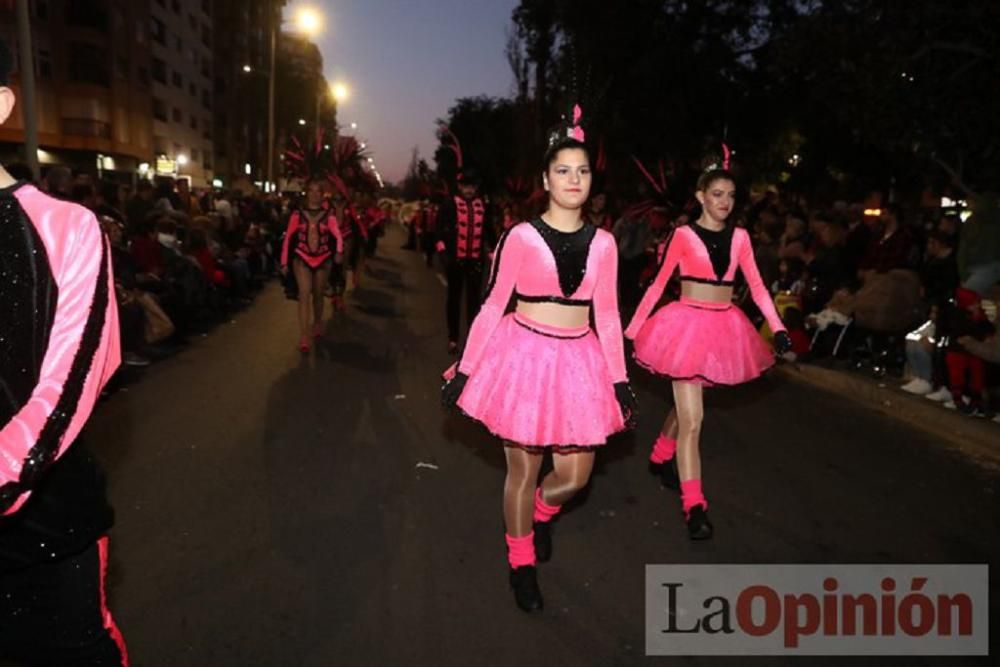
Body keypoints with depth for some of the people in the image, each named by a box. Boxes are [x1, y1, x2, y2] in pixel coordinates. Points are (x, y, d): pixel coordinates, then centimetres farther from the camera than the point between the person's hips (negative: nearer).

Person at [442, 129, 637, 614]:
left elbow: (607, 317, 6)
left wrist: (620, 380, 4)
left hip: (579, 362, 3)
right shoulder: (521, 237, -7)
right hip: (524, 356, -3)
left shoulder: (602, 243, 3)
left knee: (575, 474, 8)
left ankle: (540, 513, 44)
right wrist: (464, 371, -5)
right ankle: (522, 565, 33)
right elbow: (492, 307, -5)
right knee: (523, 470, 9)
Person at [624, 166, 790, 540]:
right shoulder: (684, 235, -5)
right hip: (689, 325, -5)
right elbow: (659, 283, -3)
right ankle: (694, 505, -2)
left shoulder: (739, 237, 6)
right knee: (692, 418, -7)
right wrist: (632, 329, -4)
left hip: (724, 328, 5)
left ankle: (660, 458, 44)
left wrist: (777, 327, -7)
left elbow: (756, 286, 4)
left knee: (686, 405, 19)